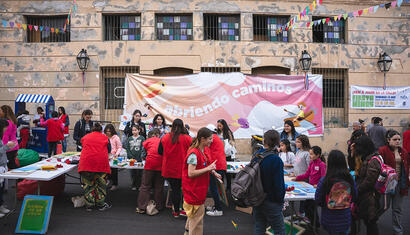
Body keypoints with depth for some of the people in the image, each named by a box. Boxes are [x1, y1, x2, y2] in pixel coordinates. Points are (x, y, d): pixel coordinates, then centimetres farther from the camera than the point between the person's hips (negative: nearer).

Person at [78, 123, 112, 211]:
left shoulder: (85, 137, 18)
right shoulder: (105, 137, 14)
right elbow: (109, 150, 21)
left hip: (86, 162, 1)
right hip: (101, 162, -1)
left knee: (87, 184, 10)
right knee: (101, 184, 8)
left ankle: (89, 205, 15)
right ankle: (101, 204, 15)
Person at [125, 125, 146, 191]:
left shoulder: (142, 138, 0)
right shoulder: (129, 139, 8)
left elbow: (143, 148, -5)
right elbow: (127, 148, 6)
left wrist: (142, 156, -17)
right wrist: (130, 156, -5)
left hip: (140, 159, -2)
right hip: (131, 158, 2)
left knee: (139, 173, 4)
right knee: (133, 173, 7)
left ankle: (139, 185, 15)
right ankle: (133, 186, 19)